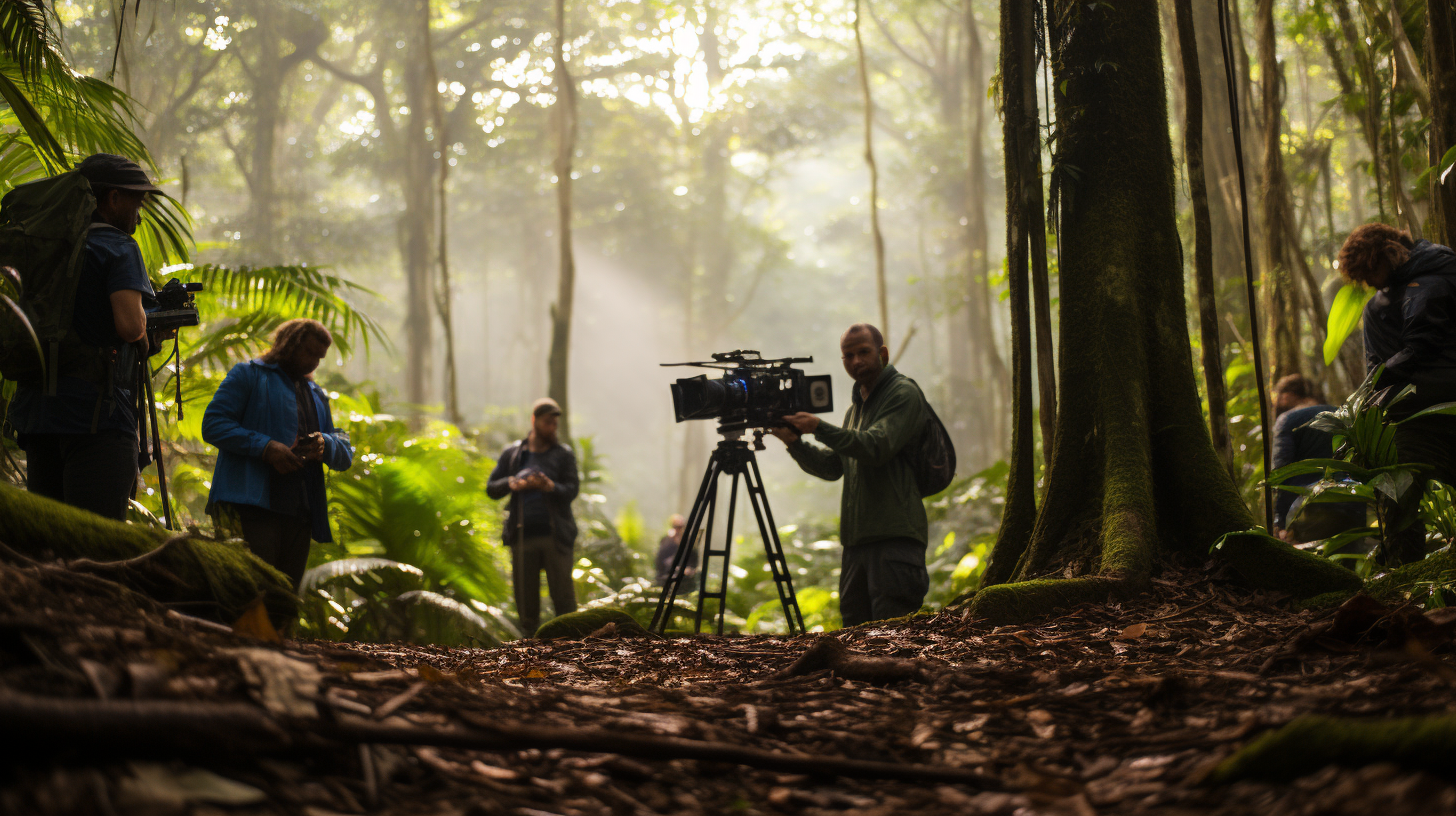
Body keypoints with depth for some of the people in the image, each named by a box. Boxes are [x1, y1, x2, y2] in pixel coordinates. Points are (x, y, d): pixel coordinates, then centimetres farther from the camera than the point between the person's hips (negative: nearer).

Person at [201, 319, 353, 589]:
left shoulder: (318, 396, 29)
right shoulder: (248, 375, 9)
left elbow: (345, 455, 22)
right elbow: (213, 425, -4)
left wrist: (325, 445, -3)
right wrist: (265, 447, -16)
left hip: (299, 514, 6)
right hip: (251, 506, -6)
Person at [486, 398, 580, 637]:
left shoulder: (564, 455, 8)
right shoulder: (512, 454, 12)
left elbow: (572, 491, -2)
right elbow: (491, 488, 12)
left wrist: (550, 486, -22)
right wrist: (512, 484, -8)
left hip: (555, 536, -1)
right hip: (523, 535, 1)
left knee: (563, 596, -6)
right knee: (526, 599, 3)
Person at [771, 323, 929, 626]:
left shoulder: (903, 393, -3)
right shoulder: (855, 405, 23)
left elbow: (877, 447, -17)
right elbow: (832, 466, 18)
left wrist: (820, 428, -19)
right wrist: (795, 442, 2)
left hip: (895, 536, -8)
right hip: (856, 538, 8)